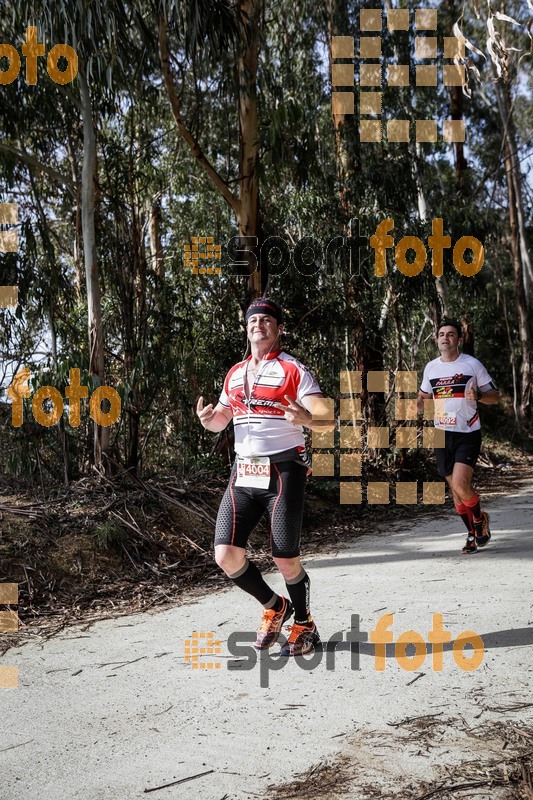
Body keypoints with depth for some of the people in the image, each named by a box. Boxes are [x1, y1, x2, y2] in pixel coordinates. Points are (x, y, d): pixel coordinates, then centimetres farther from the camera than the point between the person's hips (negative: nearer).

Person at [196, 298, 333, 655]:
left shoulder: (293, 369, -2)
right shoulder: (235, 373, 16)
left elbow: (328, 421, -11)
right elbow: (219, 421, 24)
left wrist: (307, 418, -35)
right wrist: (208, 418, 0)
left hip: (284, 471, -5)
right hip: (243, 473, 5)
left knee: (285, 559, -6)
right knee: (226, 554, -3)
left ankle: (304, 626, 21)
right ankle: (274, 607, 23)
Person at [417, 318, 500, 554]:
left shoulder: (472, 364, -3)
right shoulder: (431, 367, 8)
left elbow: (494, 396, 1)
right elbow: (424, 397, 22)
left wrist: (478, 395, -20)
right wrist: (416, 406, -1)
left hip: (468, 435, -4)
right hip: (442, 435, 4)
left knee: (460, 484, -17)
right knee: (455, 490, 7)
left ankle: (479, 518, 13)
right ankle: (473, 533, 25)